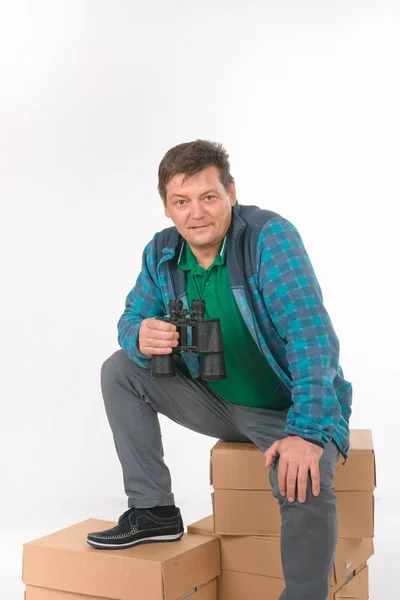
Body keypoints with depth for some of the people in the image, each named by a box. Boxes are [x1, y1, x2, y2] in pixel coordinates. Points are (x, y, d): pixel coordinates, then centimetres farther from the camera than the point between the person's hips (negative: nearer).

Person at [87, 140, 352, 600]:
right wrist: (141, 337, -25)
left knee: (304, 483, -36)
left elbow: (311, 333, -30)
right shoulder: (161, 253, -4)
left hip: (289, 408, -6)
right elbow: (131, 319, 2)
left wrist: (307, 431, -41)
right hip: (219, 401, 6)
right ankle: (153, 511, 6)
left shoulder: (269, 236, -22)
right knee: (119, 370, -3)